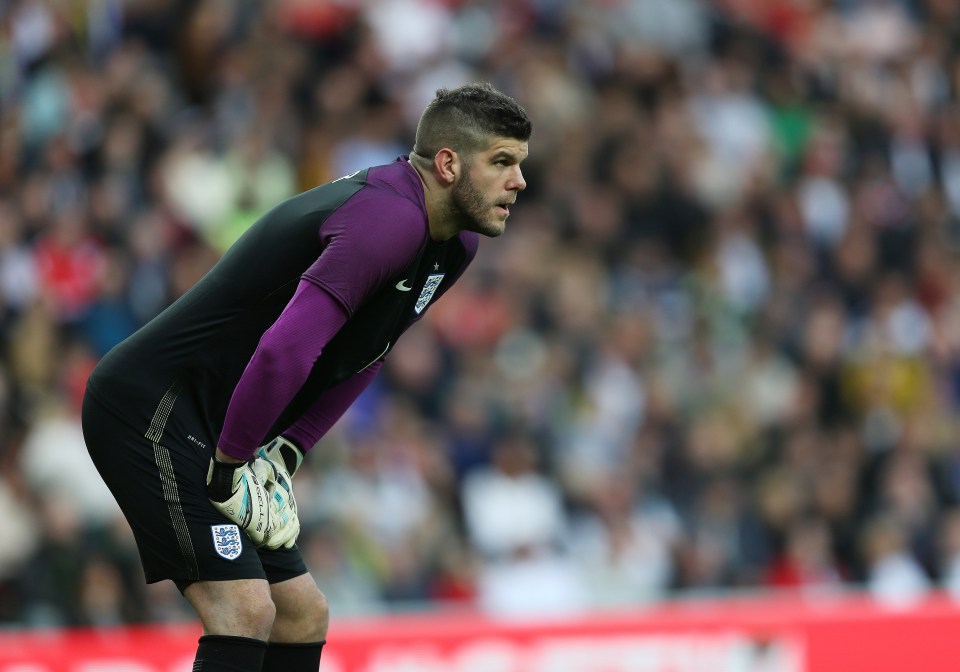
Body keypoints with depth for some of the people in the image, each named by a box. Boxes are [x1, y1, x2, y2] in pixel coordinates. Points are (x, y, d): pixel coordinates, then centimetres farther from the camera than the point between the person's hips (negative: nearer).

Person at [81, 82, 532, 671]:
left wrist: (287, 454, 6)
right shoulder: (391, 219, -24)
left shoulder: (456, 244, 10)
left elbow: (362, 355, 19)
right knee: (245, 610, -21)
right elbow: (285, 351, -33)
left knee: (304, 617, 11)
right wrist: (231, 465, -22)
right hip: (151, 407, -11)